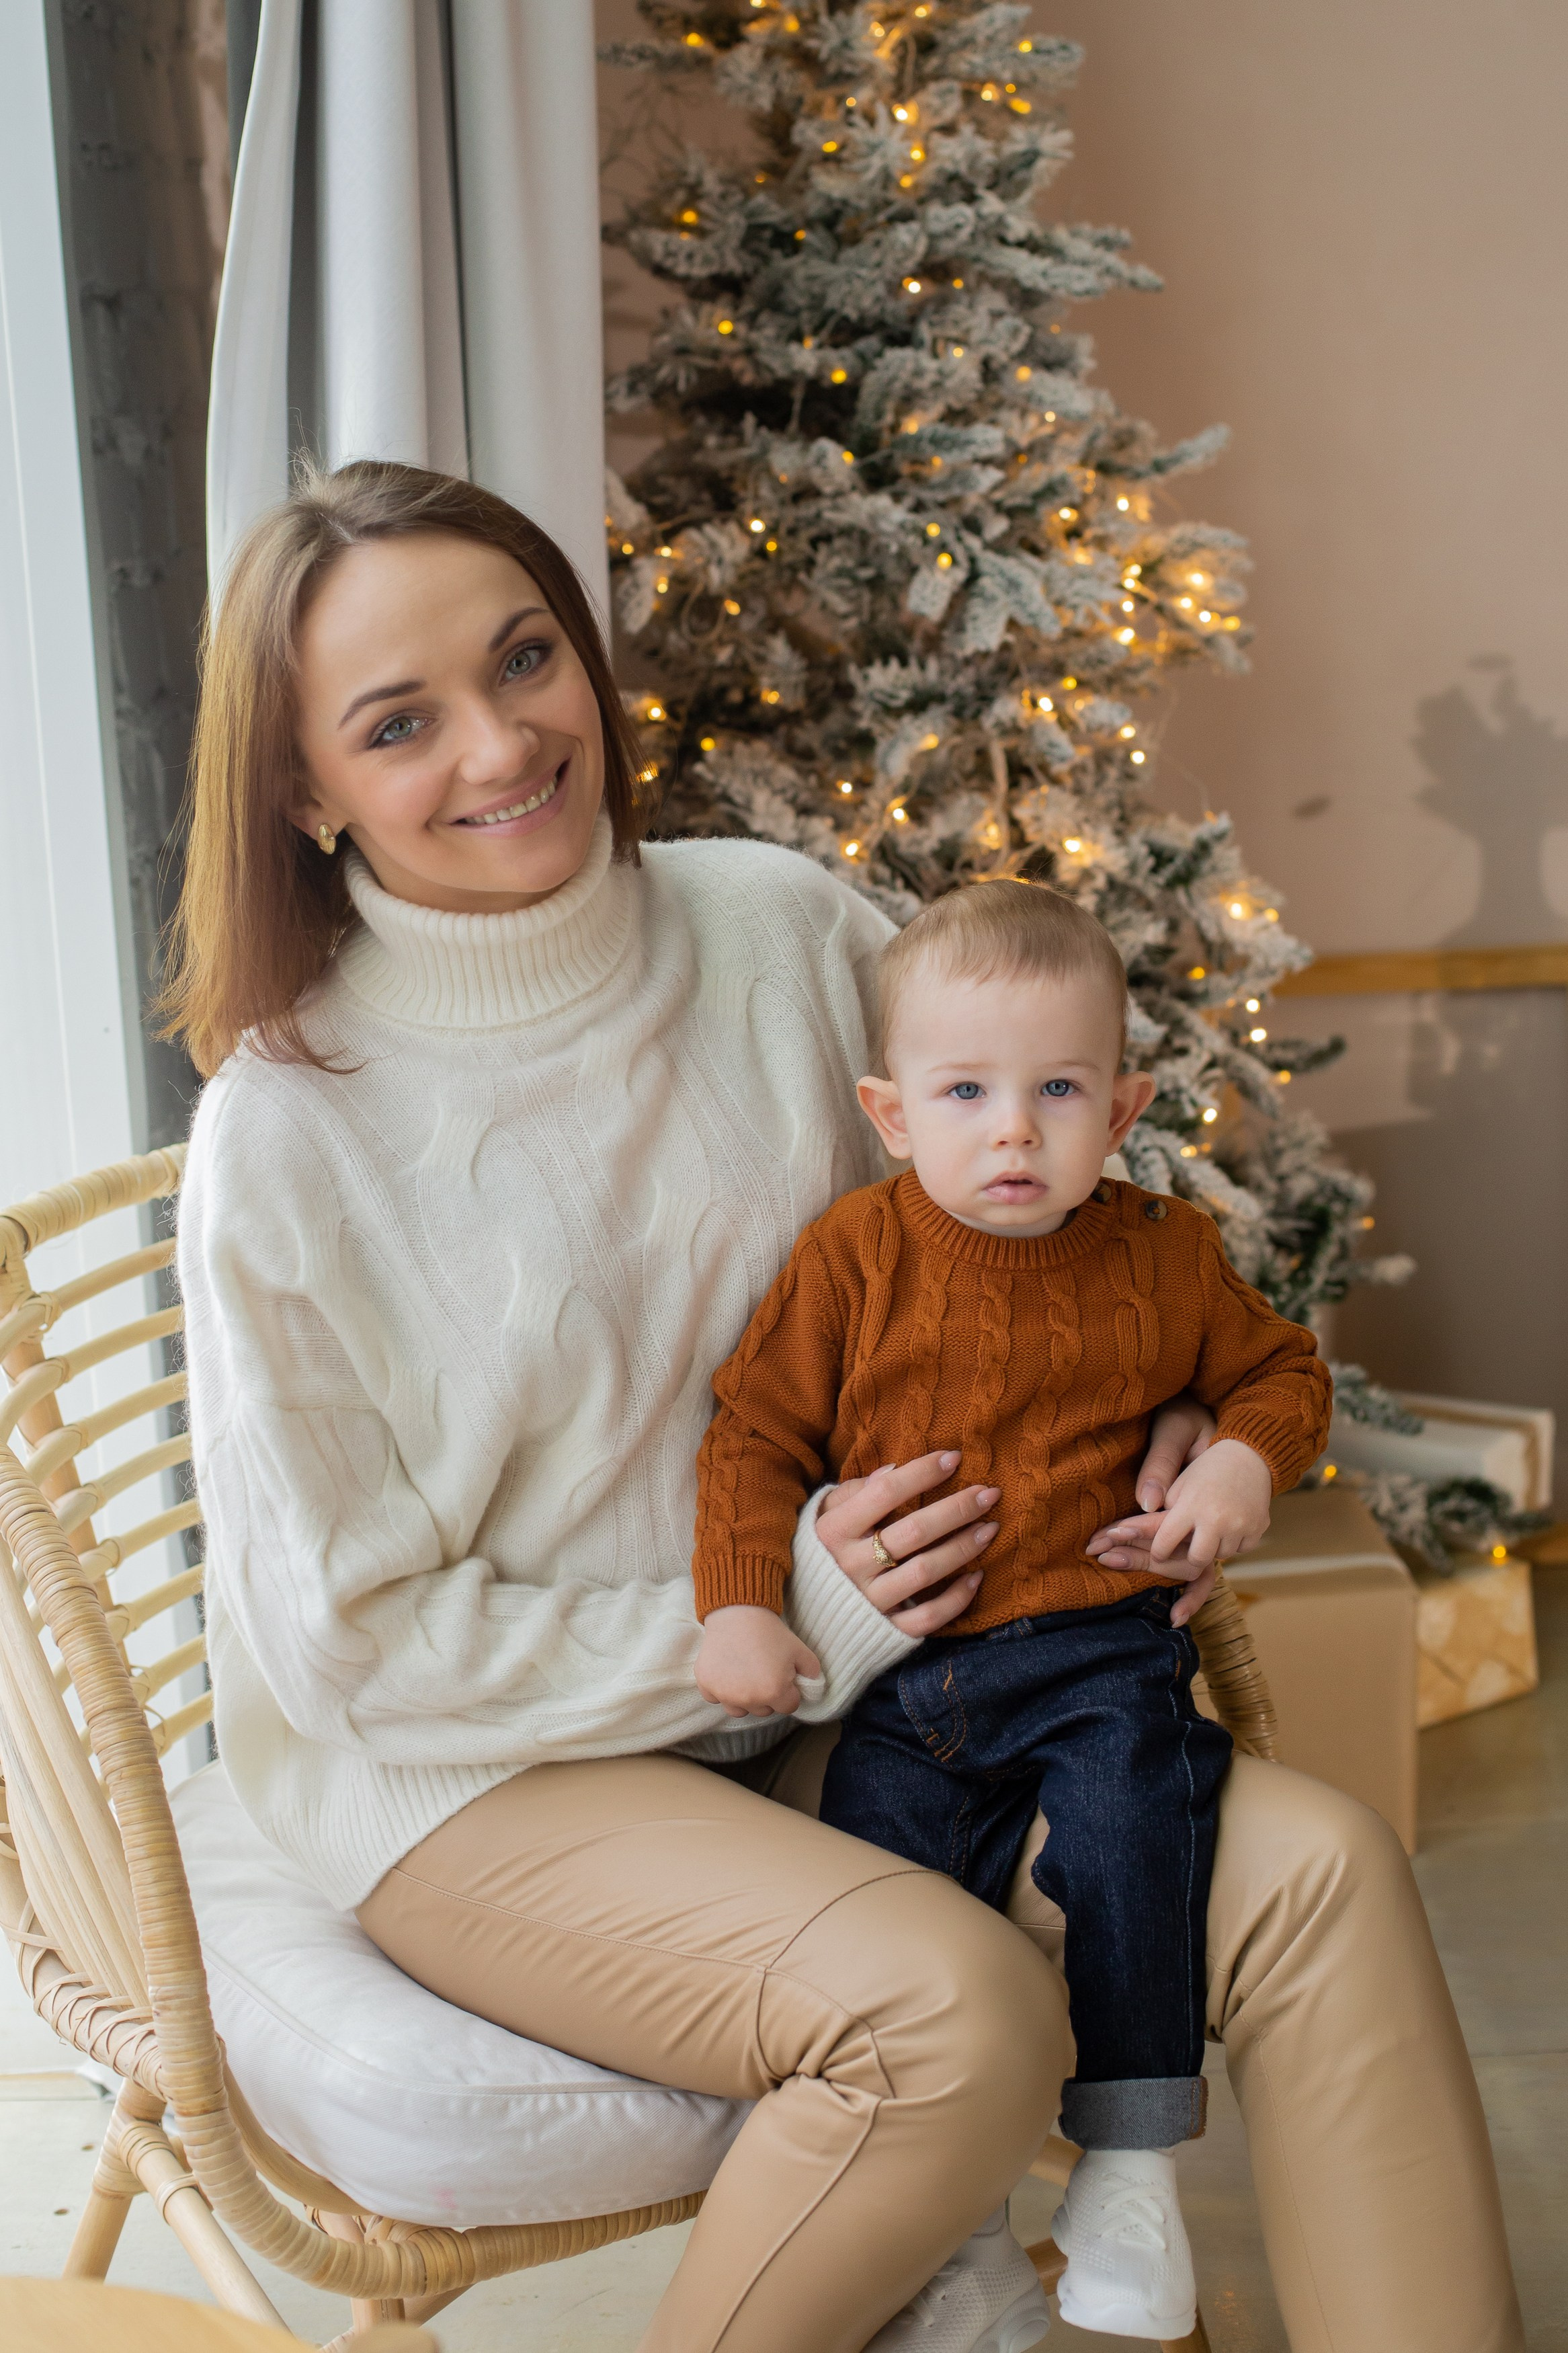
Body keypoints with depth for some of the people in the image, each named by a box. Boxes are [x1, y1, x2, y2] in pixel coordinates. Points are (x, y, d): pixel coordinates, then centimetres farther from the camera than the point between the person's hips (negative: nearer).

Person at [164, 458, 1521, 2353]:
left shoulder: (783, 924, -4)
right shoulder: (285, 1137, -16)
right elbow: (349, 1640, -12)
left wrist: (1151, 1427, -6)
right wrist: (778, 1621, -17)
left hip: (836, 1692, 5)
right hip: (475, 1771, -4)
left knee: (1321, 1874, -14)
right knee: (956, 2003, -29)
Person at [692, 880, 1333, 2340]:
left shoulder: (1161, 1258, 3)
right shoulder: (855, 1258, -1)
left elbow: (1280, 1370, 18)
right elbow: (757, 1428, 2)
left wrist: (1247, 1460, -4)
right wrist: (738, 1601, -9)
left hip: (1096, 1645, -1)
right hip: (901, 1670, 1)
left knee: (1127, 1830, -24)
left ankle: (1127, 2165, -5)